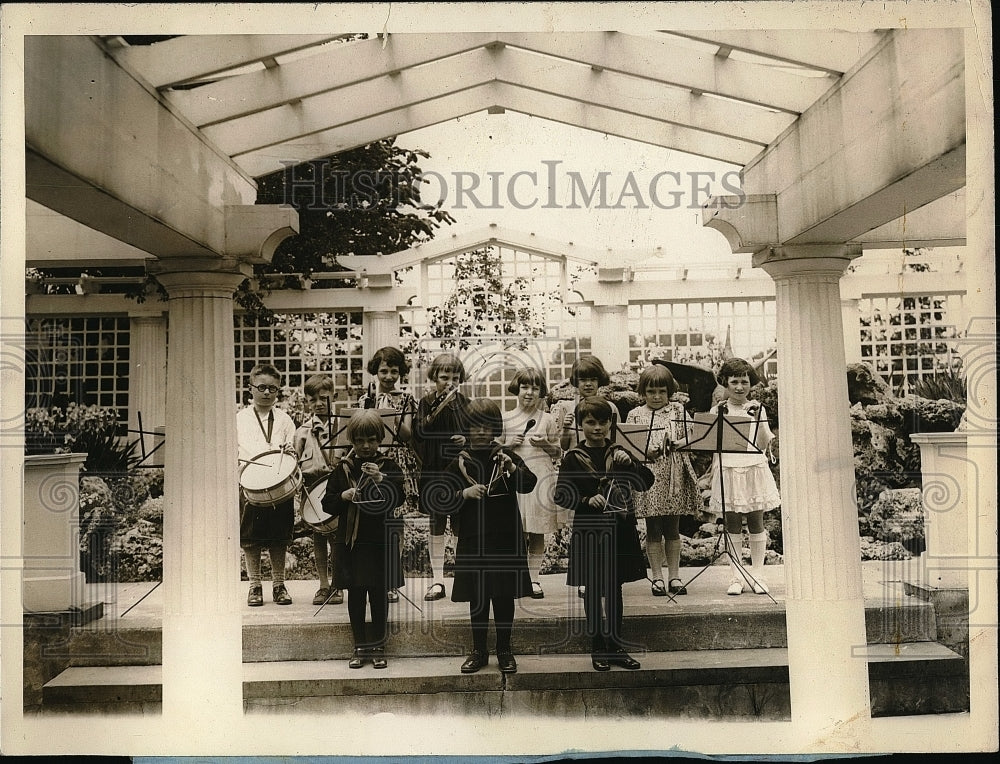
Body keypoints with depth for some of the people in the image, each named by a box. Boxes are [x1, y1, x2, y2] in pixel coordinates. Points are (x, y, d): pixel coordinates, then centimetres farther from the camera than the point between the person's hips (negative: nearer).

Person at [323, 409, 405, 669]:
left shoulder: (389, 467, 1)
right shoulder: (343, 469, 6)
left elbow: (398, 499, -11)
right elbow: (328, 504, 7)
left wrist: (381, 480, -26)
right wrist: (343, 496, -12)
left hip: (381, 541, -2)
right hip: (350, 541, 2)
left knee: (379, 595, 5)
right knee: (355, 595, 7)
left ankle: (377, 646, 18)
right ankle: (360, 647, 19)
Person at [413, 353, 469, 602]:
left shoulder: (464, 403, 5)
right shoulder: (427, 402, 0)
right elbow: (419, 432, -14)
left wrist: (468, 440, -11)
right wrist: (439, 407, -21)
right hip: (434, 469, -1)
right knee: (436, 525, 6)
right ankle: (437, 580, 14)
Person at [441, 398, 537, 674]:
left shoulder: (507, 457, 1)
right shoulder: (460, 463, 3)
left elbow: (528, 485, -12)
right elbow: (440, 498, 0)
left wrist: (513, 469, -31)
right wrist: (464, 493, -17)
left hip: (506, 540, 0)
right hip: (472, 541, 1)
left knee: (505, 597, 8)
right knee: (477, 598, 10)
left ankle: (504, 650, 24)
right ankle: (479, 651, 25)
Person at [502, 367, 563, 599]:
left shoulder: (548, 419, 6)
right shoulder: (505, 419, 6)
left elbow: (558, 452, 11)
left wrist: (546, 444, -7)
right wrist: (509, 444, -7)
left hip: (541, 478, 0)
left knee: (538, 532, 5)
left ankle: (534, 578, 15)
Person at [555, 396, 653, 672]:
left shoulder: (618, 453, 7)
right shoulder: (573, 457, -2)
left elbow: (646, 482, 2)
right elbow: (561, 494, -5)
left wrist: (629, 463, -15)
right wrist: (587, 500, -21)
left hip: (620, 530, 3)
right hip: (589, 532, -3)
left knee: (615, 590, 12)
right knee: (593, 591, 6)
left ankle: (616, 647, 23)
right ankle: (598, 649, 19)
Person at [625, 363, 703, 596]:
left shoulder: (678, 410, 8)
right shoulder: (635, 415, 4)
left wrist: (676, 443, -17)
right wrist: (646, 452, -18)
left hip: (674, 476, 1)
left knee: (673, 530, 9)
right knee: (653, 530, 4)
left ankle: (674, 576, 17)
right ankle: (657, 577, 13)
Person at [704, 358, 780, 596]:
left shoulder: (756, 409, 4)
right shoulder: (718, 411, 6)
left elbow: (763, 444, -4)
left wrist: (758, 419, -15)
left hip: (754, 470, 0)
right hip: (728, 471, 0)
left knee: (756, 522, 4)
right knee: (732, 525, 3)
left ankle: (757, 574, 13)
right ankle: (736, 577, 10)